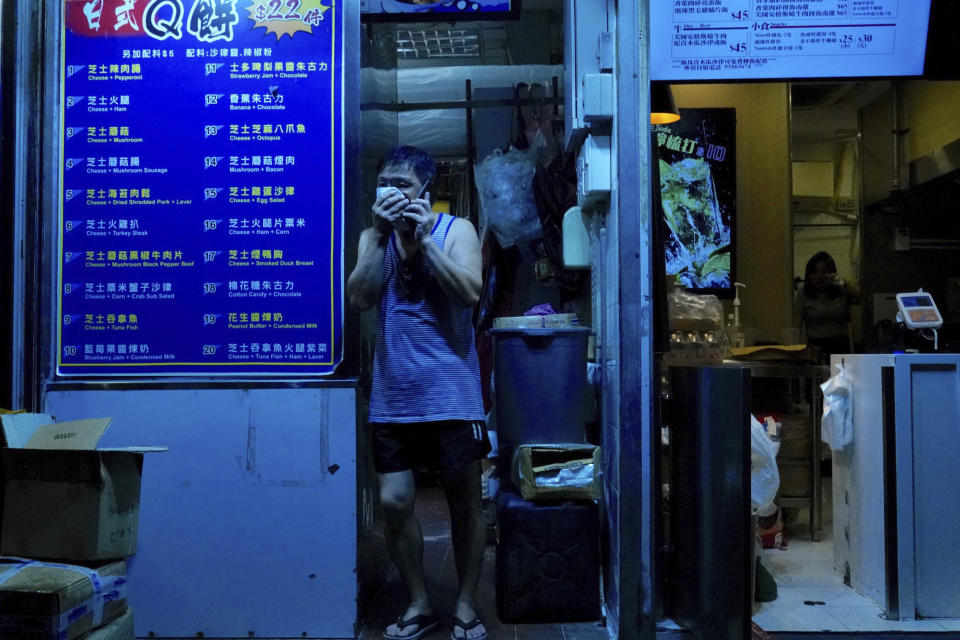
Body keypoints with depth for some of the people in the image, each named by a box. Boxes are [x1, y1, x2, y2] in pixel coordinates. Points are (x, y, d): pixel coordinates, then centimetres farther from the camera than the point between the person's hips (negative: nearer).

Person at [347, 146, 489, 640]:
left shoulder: (455, 229, 2)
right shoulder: (374, 236, 9)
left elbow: (470, 292, -13)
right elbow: (359, 298, -7)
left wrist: (423, 238, -15)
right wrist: (381, 232, -12)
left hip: (450, 393, -2)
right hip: (393, 395, 3)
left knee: (465, 501, 6)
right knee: (394, 501, 3)